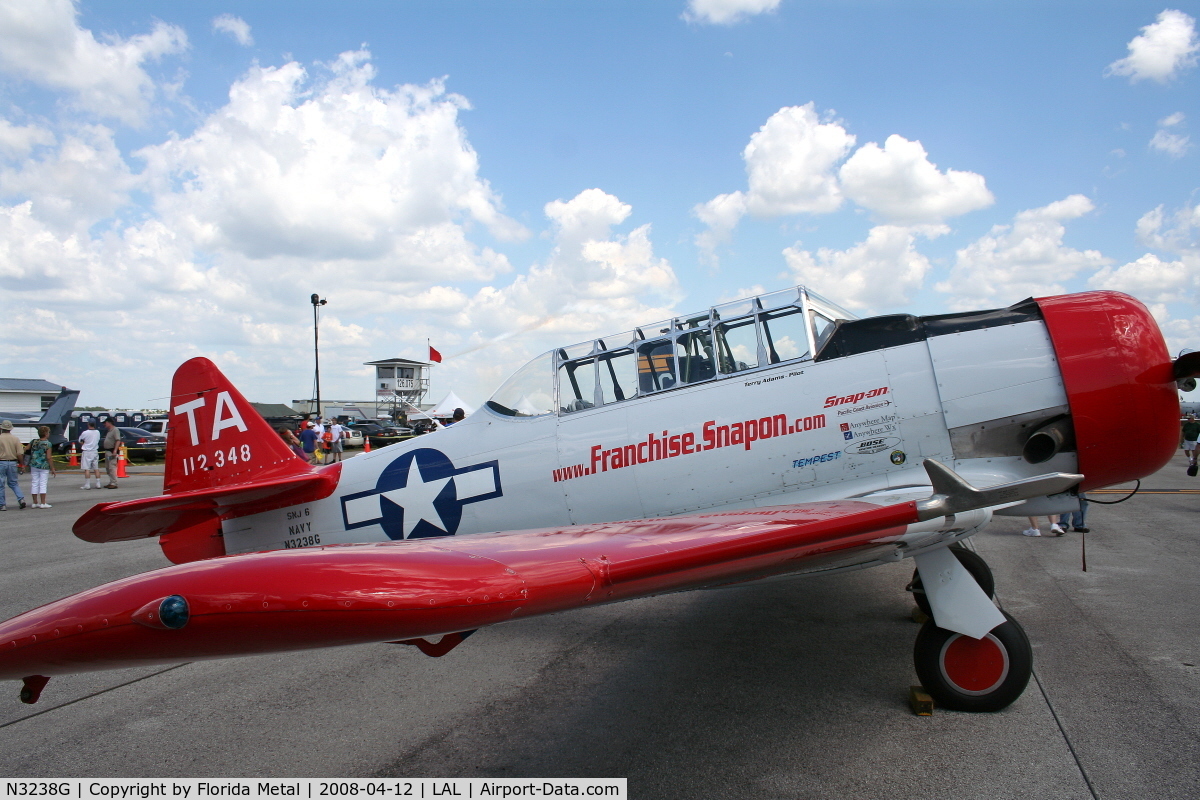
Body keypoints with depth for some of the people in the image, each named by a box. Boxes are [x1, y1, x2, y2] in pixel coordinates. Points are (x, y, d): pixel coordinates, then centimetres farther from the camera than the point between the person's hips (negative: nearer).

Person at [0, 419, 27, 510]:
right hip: (13, 463, 3)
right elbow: (20, 454, -4)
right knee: (13, 483, 16)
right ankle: (21, 498, -3)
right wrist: (20, 464, 7)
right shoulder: (16, 439, -1)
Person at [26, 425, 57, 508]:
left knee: (35, 483, 10)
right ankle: (43, 503, 0)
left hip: (34, 465, 5)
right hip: (44, 466, -5)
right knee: (43, 484, -1)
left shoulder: (33, 442, 4)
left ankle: (35, 503, 15)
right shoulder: (47, 444, -11)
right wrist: (53, 469, -9)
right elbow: (49, 457, -14)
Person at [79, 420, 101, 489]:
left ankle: (87, 485, -3)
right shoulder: (98, 432, 2)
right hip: (95, 452, 5)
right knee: (96, 468, 9)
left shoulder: (85, 433, -12)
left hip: (86, 452, -5)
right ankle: (98, 484, 10)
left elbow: (80, 441, 0)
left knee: (87, 469, -2)